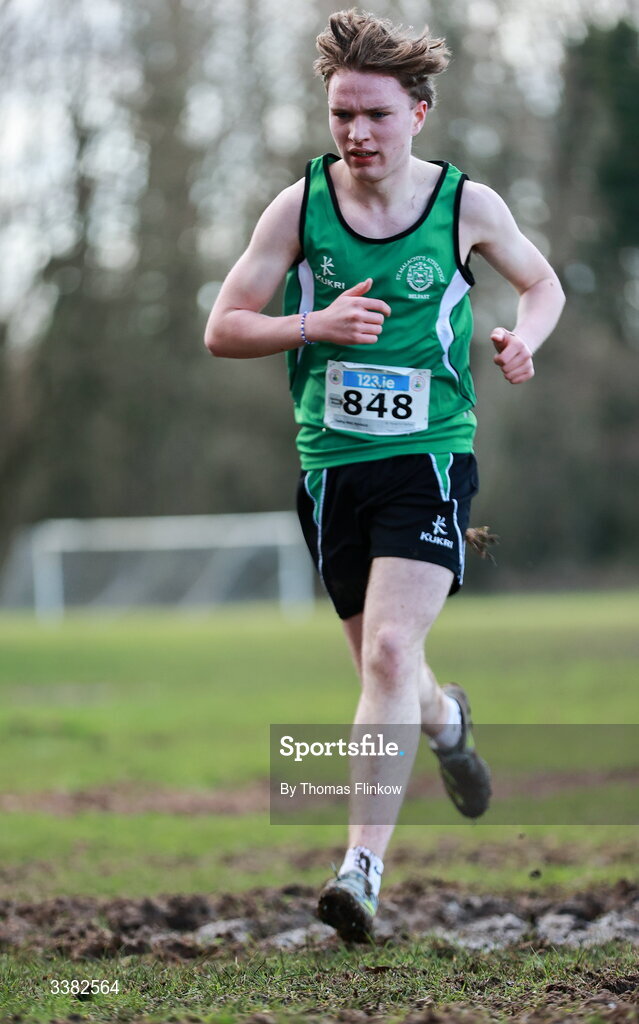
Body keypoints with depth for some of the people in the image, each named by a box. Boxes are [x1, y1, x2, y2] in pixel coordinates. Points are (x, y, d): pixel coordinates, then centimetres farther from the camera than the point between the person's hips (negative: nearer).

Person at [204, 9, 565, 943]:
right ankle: (447, 720, 50)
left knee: (391, 652, -20)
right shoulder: (300, 206, -2)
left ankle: (362, 866, -21)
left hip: (431, 457, -2)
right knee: (381, 666, 13)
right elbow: (222, 329, 1)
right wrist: (316, 323, -16)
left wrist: (523, 336, -7)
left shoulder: (466, 203, -2)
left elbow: (545, 285, 16)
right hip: (332, 468, 2)